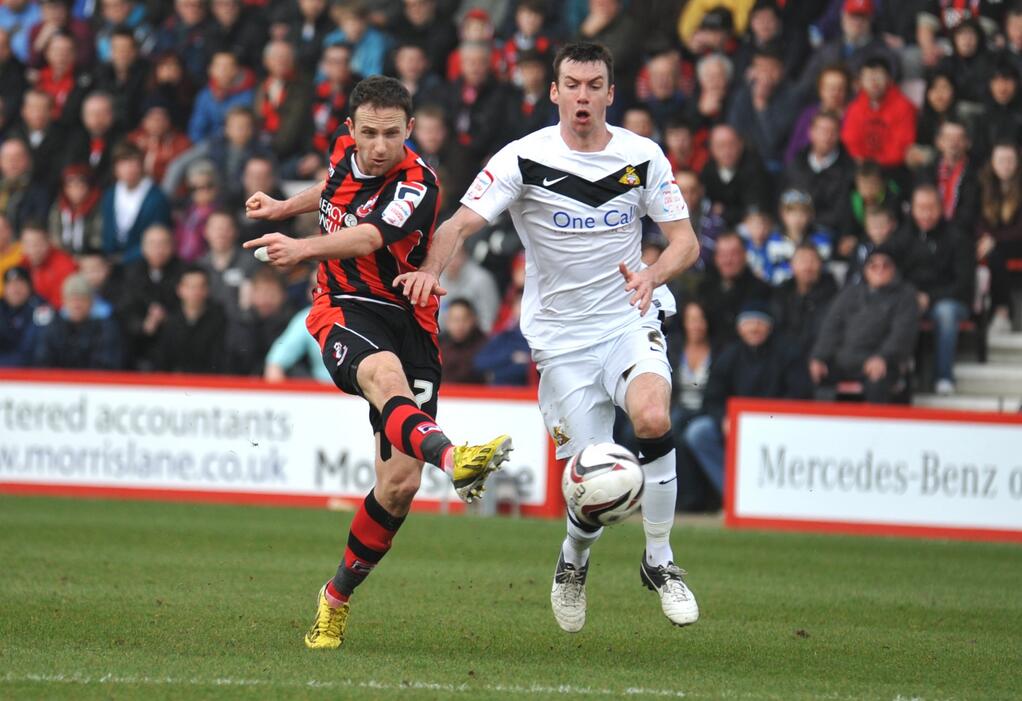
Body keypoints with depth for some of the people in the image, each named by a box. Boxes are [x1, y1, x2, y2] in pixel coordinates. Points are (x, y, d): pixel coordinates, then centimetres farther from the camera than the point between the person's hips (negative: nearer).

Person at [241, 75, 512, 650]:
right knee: (386, 373, -38)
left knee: (400, 484, -7)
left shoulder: (418, 187, -15)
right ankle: (451, 458, -70)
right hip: (345, 311, 1)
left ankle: (338, 598, 15)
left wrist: (304, 248, -52)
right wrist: (284, 207, 34)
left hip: (407, 320, -1)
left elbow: (368, 238, -36)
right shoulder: (346, 152, 2)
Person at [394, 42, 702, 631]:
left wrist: (654, 274, -21)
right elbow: (462, 224, -14)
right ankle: (575, 558, 31)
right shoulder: (525, 159, -7)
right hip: (561, 334, -1)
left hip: (630, 319, 1)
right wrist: (432, 269, -35)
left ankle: (659, 561, -10)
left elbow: (686, 241, 1)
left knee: (653, 418, -30)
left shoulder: (643, 157, -1)